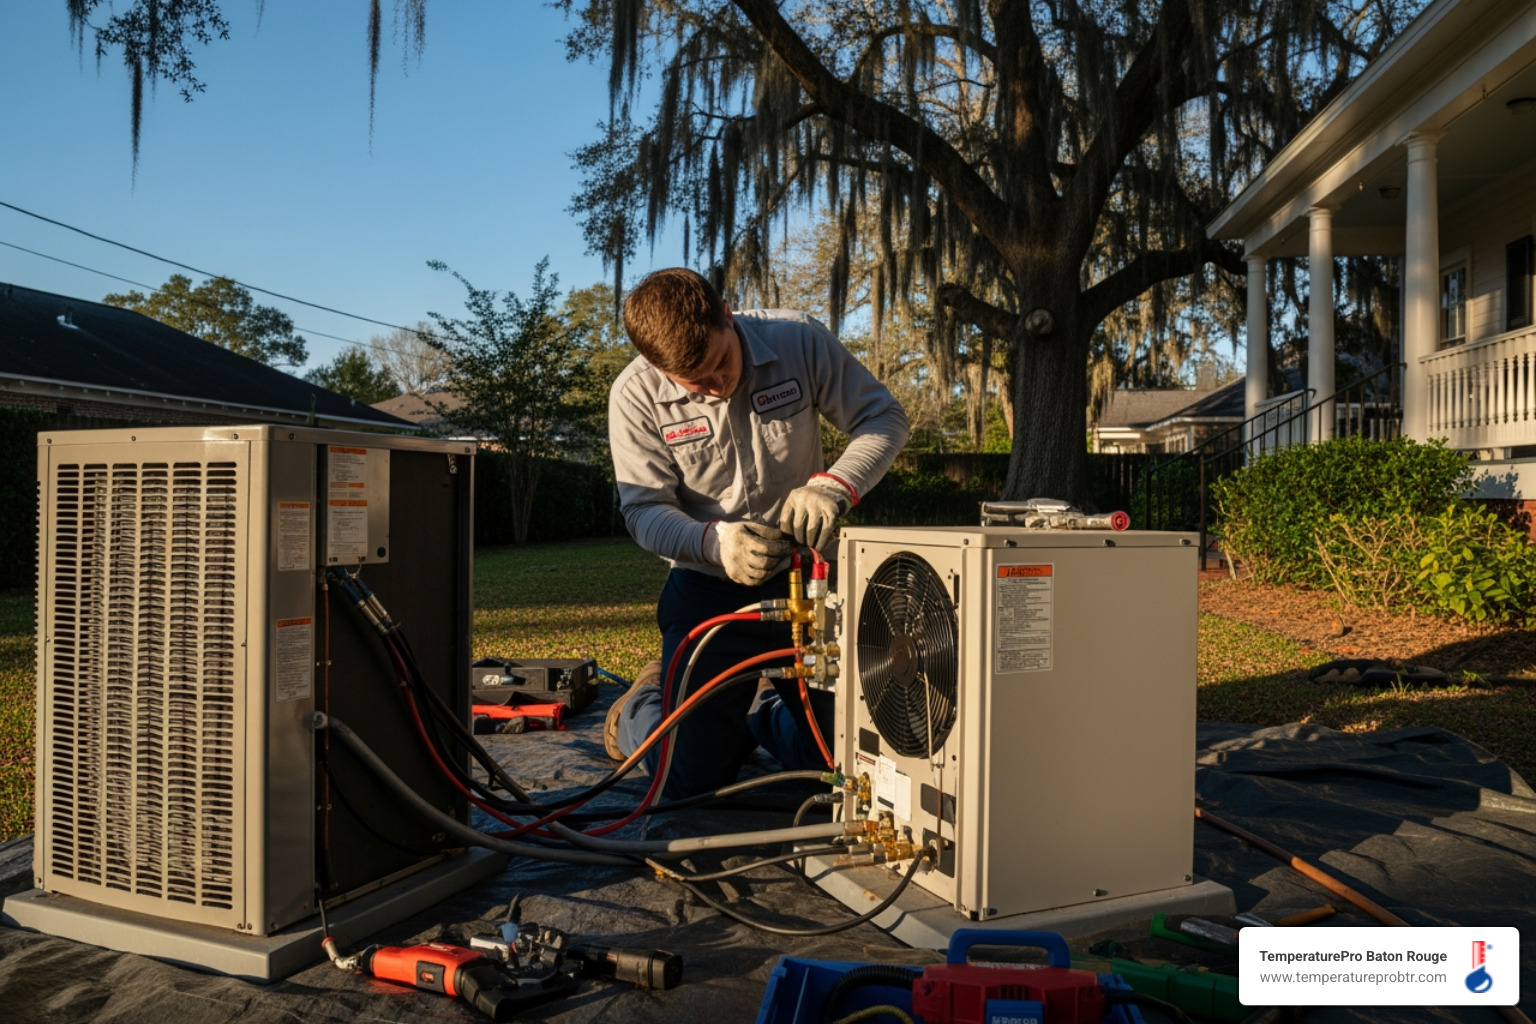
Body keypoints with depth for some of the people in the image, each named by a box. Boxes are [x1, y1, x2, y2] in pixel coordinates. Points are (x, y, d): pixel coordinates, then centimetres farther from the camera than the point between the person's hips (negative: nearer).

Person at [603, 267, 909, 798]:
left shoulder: (799, 341, -12)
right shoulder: (635, 396, -14)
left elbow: (884, 417, -8)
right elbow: (645, 511, -13)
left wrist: (833, 486, -28)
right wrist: (714, 542, -35)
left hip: (802, 579, 2)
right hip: (707, 590, -1)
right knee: (692, 775, -5)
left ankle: (758, 711, 36)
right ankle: (641, 705, 30)